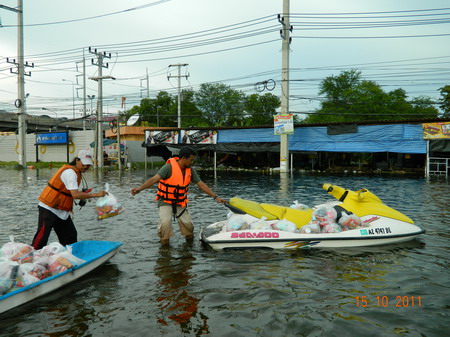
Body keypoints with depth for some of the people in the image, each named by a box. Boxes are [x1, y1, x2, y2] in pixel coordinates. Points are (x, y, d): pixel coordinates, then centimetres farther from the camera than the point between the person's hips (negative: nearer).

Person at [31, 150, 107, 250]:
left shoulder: (76, 173, 11)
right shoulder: (70, 172, -19)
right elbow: (75, 195, -29)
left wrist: (83, 194, -1)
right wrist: (96, 194, -28)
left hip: (61, 211, 10)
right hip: (49, 209, -10)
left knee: (70, 236, 11)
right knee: (42, 237, -9)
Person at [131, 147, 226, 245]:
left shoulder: (191, 170, -3)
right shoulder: (169, 167, -20)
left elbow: (201, 185, 0)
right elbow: (154, 179, -27)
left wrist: (216, 197, -4)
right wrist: (140, 188, -42)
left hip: (181, 202, 5)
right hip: (165, 201, -4)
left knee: (187, 224, -2)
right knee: (165, 222, -23)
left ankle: (189, 240, 30)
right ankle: (164, 244, 0)